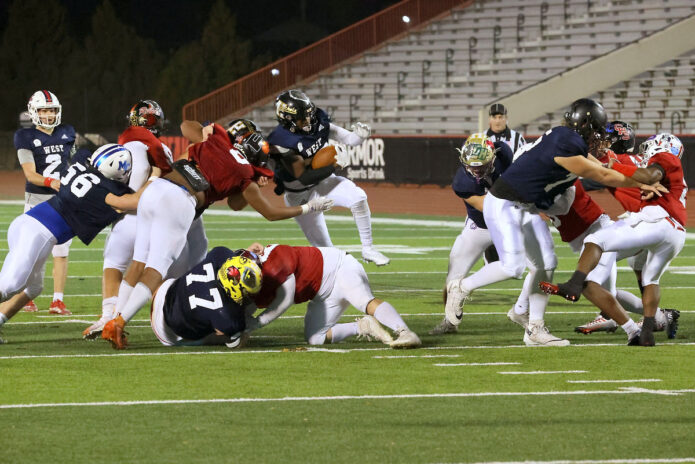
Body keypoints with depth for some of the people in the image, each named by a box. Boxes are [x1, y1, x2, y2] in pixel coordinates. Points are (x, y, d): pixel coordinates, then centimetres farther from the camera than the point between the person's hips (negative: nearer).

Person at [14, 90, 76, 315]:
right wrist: (50, 182, -30)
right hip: (37, 198, -3)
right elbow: (30, 174, -14)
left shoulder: (66, 133, 8)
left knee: (61, 251, -2)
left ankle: (58, 301, 0)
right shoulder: (26, 137, -6)